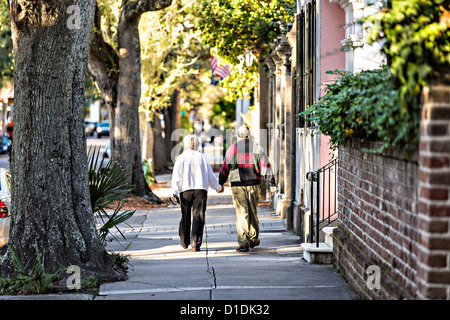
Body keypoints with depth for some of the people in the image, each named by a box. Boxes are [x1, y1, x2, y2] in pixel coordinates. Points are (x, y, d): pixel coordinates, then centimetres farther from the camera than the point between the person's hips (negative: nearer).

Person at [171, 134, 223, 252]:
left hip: (185, 190, 0)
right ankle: (195, 244, -13)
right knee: (199, 217, -3)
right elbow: (210, 175, 10)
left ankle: (184, 242, 25)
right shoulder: (202, 157, 6)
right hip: (201, 189, 0)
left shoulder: (181, 158, 0)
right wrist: (218, 187, 24)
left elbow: (176, 177, -6)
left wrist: (175, 192, -7)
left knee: (185, 217, 13)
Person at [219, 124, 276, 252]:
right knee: (253, 212, 16)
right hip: (254, 184, 2)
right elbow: (265, 166, -1)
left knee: (241, 213, -3)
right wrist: (272, 183, 1)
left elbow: (225, 168, 5)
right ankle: (253, 239, 26)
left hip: (237, 186, -1)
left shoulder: (232, 149, 0)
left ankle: (243, 242, -13)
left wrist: (220, 184, 17)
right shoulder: (257, 148, 2)